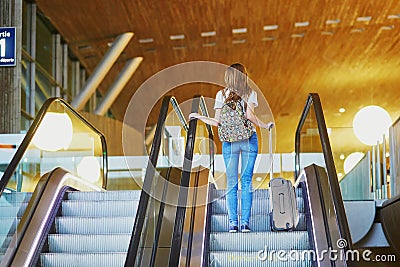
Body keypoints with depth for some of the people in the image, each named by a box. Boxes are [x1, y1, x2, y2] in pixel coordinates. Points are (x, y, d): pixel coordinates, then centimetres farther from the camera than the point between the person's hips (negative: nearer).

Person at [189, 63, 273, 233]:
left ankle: (233, 222, 1)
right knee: (246, 181, 4)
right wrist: (264, 126, 3)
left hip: (229, 142, 0)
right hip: (249, 140, 0)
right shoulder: (250, 93, 2)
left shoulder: (221, 94, 3)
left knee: (231, 183, 5)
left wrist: (198, 116, 15)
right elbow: (250, 115, -13)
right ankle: (245, 222, 1)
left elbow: (217, 122, 0)